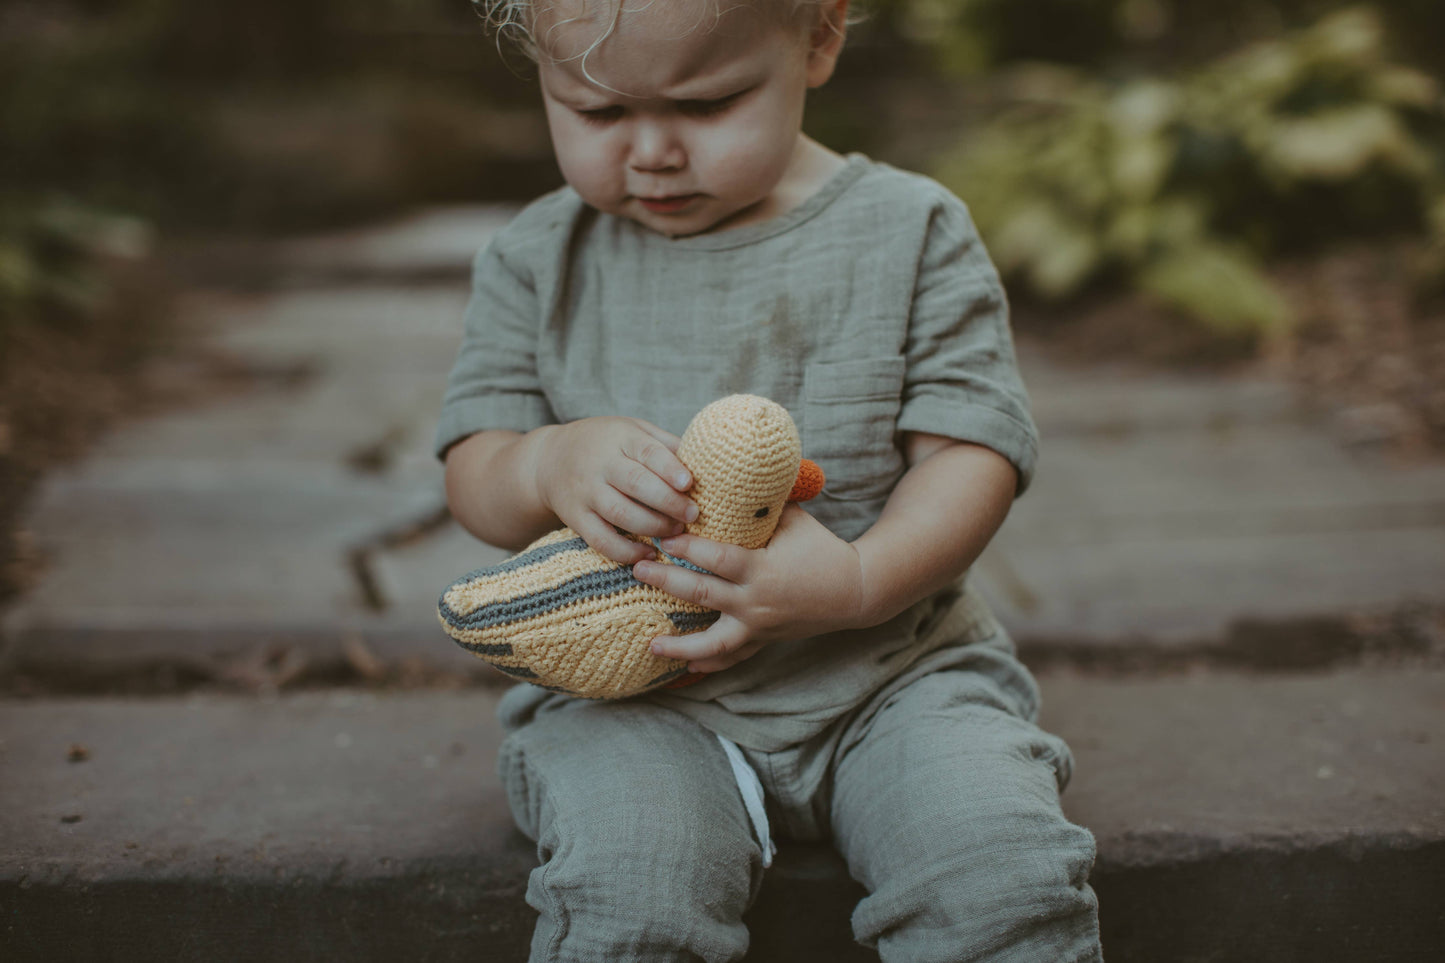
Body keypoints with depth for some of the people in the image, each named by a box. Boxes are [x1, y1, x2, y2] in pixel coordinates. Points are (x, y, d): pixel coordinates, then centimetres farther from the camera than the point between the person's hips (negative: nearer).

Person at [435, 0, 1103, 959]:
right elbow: (476, 475, 5)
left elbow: (975, 452, -4)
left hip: (893, 667, 0)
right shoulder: (538, 262, 5)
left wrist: (858, 582, -23)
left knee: (1009, 878, -23)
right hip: (633, 692, 1)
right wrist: (549, 466, -20)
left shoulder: (912, 232, -1)